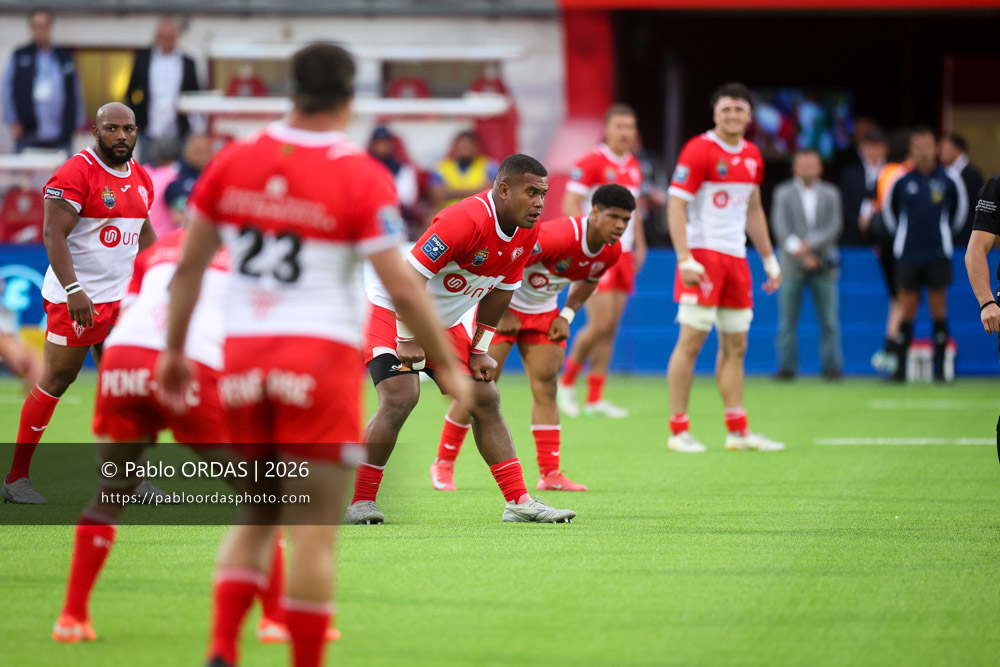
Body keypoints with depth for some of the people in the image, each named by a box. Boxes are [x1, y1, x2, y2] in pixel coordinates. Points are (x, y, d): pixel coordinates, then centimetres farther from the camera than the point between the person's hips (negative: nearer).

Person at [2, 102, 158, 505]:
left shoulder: (140, 179, 11)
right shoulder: (75, 174, -14)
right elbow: (53, 234, -20)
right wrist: (73, 290, -28)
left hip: (121, 296, 7)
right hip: (77, 298, -7)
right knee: (55, 382, -3)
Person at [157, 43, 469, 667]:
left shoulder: (233, 162, 3)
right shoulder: (362, 178, -10)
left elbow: (189, 264, 8)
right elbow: (402, 288, -11)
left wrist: (175, 350, 19)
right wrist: (449, 366, -1)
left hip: (244, 357, 4)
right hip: (321, 354, -4)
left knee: (255, 519, 16)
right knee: (315, 529, 1)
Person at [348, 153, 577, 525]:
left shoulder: (527, 232, -5)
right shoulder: (464, 221, -32)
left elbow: (499, 291, 9)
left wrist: (480, 350, 8)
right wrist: (407, 340, -24)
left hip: (446, 322, 8)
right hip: (391, 310, -8)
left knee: (485, 399, 2)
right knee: (400, 398, -22)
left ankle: (519, 501, 5)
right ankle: (360, 502, -12)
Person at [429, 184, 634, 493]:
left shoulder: (611, 251, -8)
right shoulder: (559, 236, -34)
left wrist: (567, 315, 1)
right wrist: (502, 314, -21)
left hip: (543, 311, 7)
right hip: (504, 305, -7)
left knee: (545, 387, -1)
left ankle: (550, 474, 1)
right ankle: (443, 465, 8)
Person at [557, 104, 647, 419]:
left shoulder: (633, 167, 13)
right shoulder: (591, 163, -9)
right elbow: (570, 206, -13)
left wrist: (639, 245, 16)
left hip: (623, 253, 7)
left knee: (611, 327, 4)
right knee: (600, 323, -13)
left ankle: (595, 397, 7)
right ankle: (567, 382, 6)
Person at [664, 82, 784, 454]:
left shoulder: (751, 156, 13)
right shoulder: (698, 151, -9)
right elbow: (676, 206, -13)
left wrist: (769, 259, 22)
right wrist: (685, 260, -21)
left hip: (736, 257, 7)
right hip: (703, 255, -7)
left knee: (735, 346, 8)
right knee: (691, 341, -8)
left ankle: (737, 430, 12)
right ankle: (678, 431, -4)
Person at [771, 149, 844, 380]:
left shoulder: (830, 194, 10)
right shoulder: (783, 193, 5)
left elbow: (834, 227, 0)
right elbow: (781, 228, -3)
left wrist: (809, 244, -14)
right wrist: (802, 256, -12)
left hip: (824, 265, 1)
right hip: (793, 265, -1)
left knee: (829, 320, -2)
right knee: (787, 320, -2)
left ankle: (832, 366, 3)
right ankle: (787, 367, 3)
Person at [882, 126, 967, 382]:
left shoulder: (949, 180, -1)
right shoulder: (900, 182, 0)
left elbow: (960, 209, 15)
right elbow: (889, 210, 16)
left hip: (938, 255, 0)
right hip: (908, 256, 0)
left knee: (939, 310, 1)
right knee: (908, 310, 1)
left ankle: (940, 367, 6)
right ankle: (900, 367, 7)